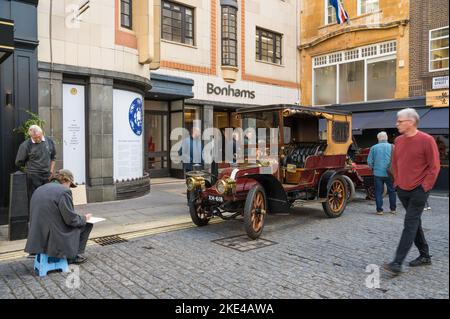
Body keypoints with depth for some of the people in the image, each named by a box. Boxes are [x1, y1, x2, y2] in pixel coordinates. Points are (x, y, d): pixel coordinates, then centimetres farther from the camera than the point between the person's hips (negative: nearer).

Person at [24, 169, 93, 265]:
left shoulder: (39, 190, 10)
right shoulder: (64, 191, -15)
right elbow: (71, 220, -15)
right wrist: (84, 218, 5)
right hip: (56, 240, -8)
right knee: (87, 224, 12)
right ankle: (74, 256, 15)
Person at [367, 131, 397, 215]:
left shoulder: (374, 148, -1)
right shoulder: (392, 147, -1)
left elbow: (369, 161, -1)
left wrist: (373, 168, 18)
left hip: (378, 173, -1)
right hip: (389, 173, 1)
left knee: (378, 192, 5)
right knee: (391, 191, 15)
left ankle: (379, 210, 6)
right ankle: (393, 209, 23)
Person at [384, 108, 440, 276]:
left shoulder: (426, 140, -12)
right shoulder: (398, 140, 6)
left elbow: (434, 166, -10)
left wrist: (425, 187, -12)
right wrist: (397, 181, 10)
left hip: (418, 190, -7)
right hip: (402, 190, 7)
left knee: (410, 224, -8)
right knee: (415, 223, 16)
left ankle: (397, 263, -10)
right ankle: (425, 256, 32)